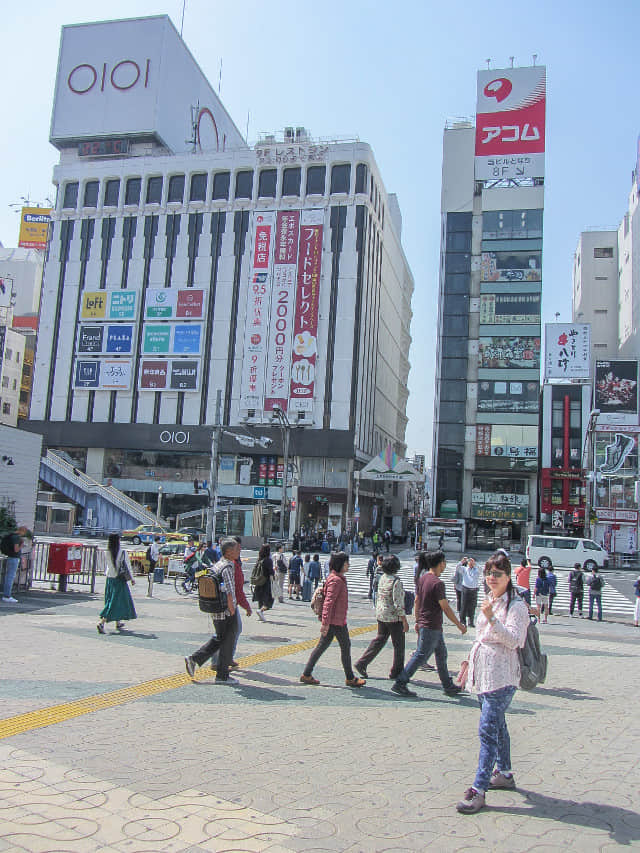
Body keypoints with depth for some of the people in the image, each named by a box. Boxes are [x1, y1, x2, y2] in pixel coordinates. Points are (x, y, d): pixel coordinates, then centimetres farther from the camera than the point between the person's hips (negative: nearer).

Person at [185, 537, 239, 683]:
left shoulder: (217, 565, 11)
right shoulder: (228, 567, -18)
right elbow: (229, 593, -24)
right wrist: (232, 611, -16)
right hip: (226, 612, -9)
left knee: (218, 639, 22)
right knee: (227, 642, 4)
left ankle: (194, 659, 16)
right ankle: (222, 676, 12)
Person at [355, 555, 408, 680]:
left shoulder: (382, 578, 3)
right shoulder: (396, 581, -21)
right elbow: (398, 604, -22)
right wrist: (404, 621, -17)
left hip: (380, 614, 8)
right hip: (394, 617, -8)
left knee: (379, 640, 17)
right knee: (399, 645, 8)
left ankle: (361, 663, 14)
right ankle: (396, 672, 17)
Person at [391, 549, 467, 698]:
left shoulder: (422, 579, 6)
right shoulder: (438, 583, -21)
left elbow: (417, 601, 13)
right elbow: (446, 608, -18)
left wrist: (417, 621, 21)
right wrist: (459, 625, -8)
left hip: (423, 623, 9)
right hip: (432, 627, -9)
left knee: (441, 653, 17)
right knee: (420, 656, -3)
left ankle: (448, 686, 26)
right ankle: (400, 683, 1)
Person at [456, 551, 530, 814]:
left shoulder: (516, 605, -12)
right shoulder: (489, 601, 13)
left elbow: (514, 640, -23)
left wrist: (492, 618, -32)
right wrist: (469, 662, 25)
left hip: (501, 677, -8)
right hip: (483, 674, 9)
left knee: (487, 730, -12)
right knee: (496, 726, 20)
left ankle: (479, 789, -10)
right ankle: (504, 773, 35)